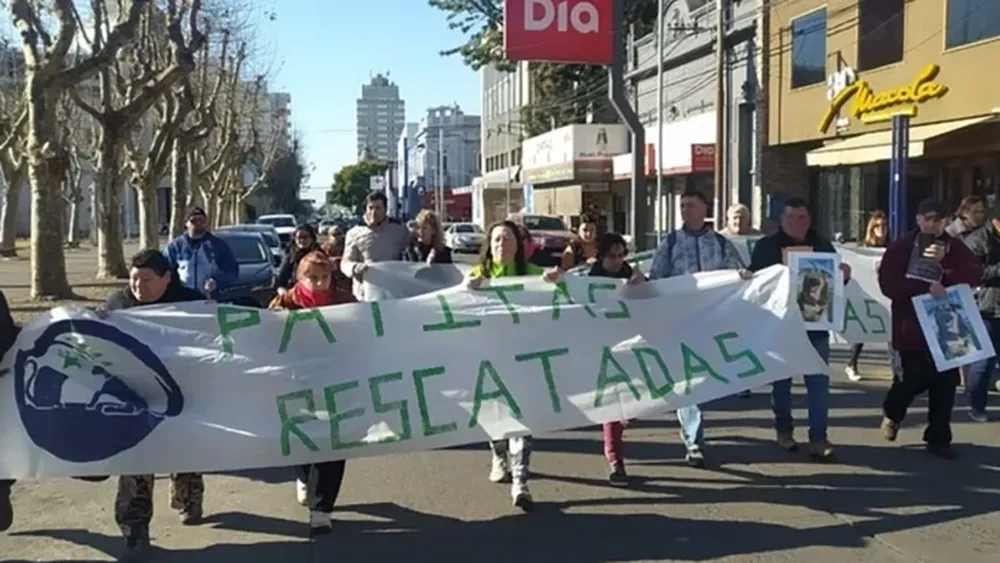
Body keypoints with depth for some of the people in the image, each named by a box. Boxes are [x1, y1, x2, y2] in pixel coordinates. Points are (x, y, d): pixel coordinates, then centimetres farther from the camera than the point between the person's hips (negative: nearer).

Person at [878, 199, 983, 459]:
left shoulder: (955, 247, 8)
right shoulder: (900, 248, -3)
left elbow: (976, 274, -6)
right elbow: (888, 284, -13)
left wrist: (944, 262, -21)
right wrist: (926, 287, -24)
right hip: (912, 327, -3)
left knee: (945, 383, 1)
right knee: (915, 378, -5)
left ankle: (938, 438, 13)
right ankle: (892, 413, 27)